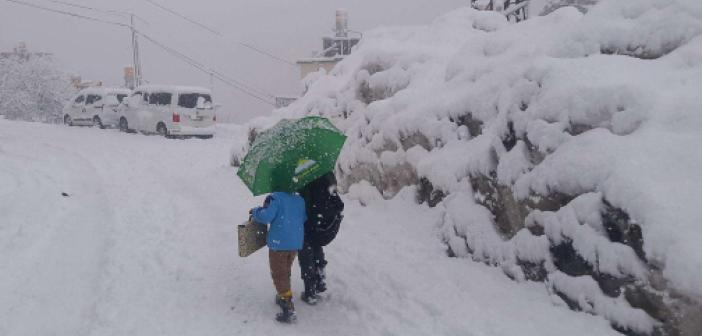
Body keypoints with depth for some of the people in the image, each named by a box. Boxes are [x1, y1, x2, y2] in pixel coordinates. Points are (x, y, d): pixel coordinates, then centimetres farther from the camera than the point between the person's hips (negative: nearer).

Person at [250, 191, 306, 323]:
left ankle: (288, 308, -5)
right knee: (286, 271, 25)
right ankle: (283, 297, 38)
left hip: (279, 243, -6)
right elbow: (304, 219, 9)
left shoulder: (275, 197, -12)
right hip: (296, 242, 6)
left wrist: (255, 212, -3)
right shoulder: (300, 200, 7)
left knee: (279, 274, 1)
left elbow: (266, 216, -22)